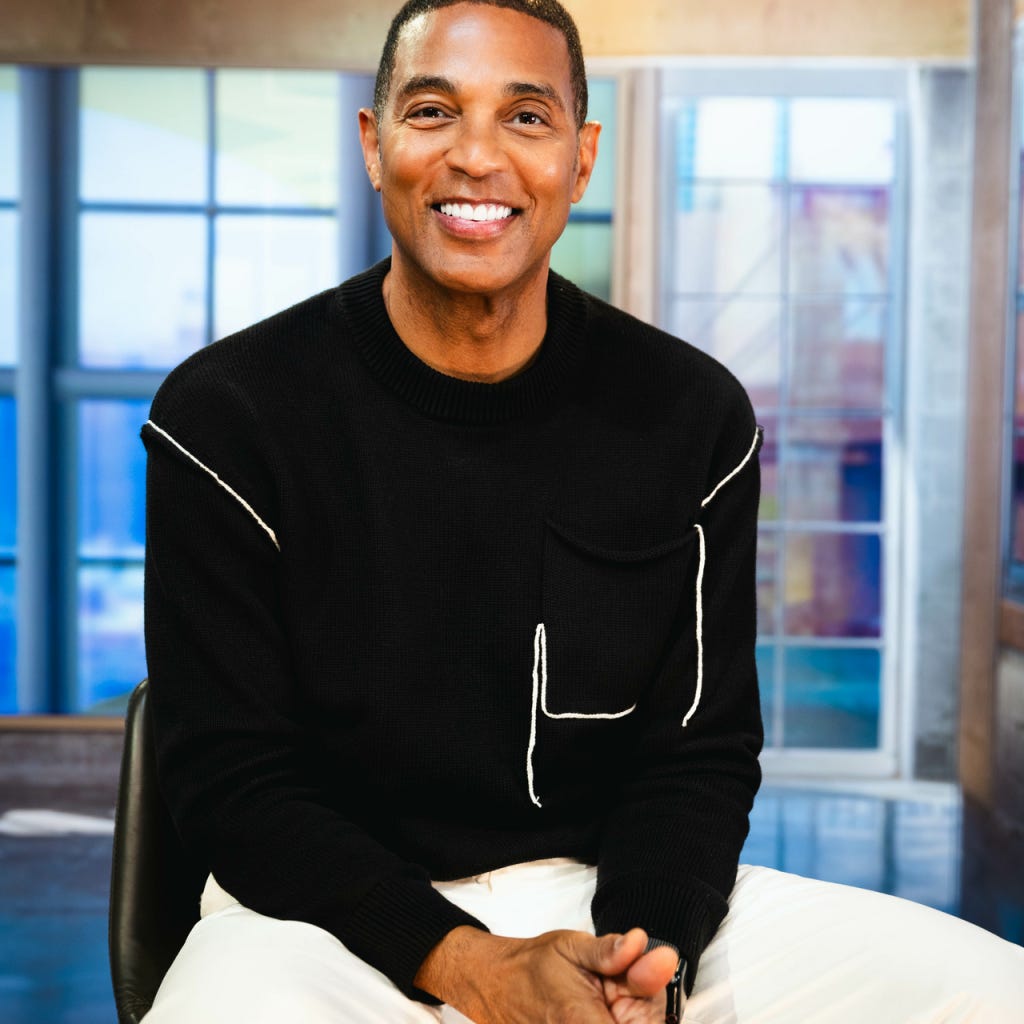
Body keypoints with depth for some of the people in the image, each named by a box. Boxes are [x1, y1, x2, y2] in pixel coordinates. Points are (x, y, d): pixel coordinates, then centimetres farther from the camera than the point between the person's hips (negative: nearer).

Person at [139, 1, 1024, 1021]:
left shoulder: (692, 415, 1)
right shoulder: (226, 416, -7)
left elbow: (700, 753, 3)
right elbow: (234, 782, -8)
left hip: (611, 890, 3)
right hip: (333, 906, -3)